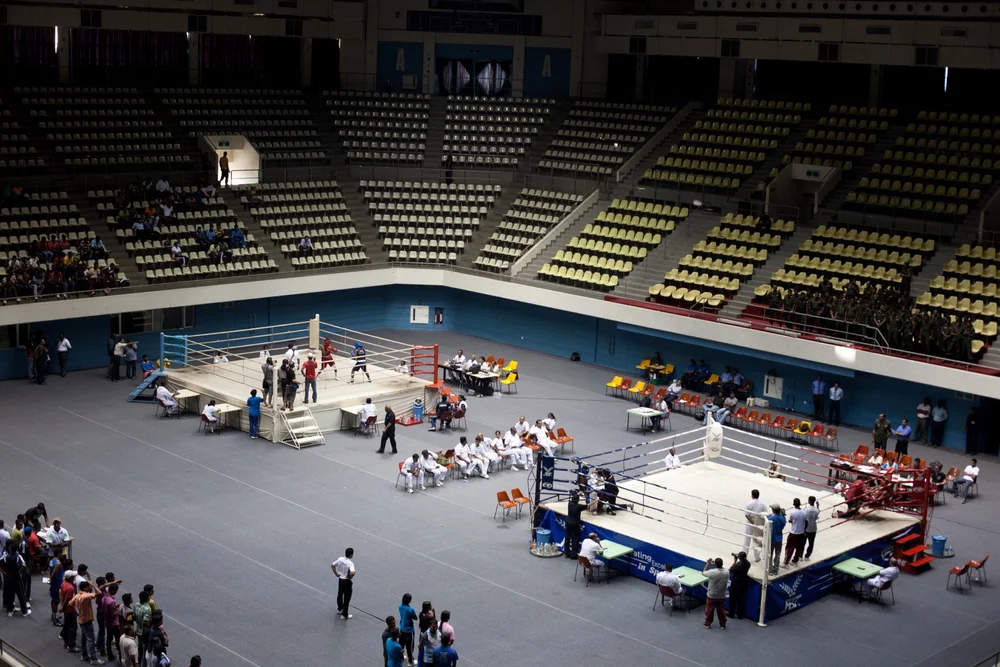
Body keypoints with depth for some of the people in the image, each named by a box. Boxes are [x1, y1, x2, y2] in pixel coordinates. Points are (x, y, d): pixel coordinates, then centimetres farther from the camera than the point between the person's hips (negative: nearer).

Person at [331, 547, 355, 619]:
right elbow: (352, 573, -41)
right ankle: (345, 615, 14)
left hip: (340, 579, 7)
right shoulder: (350, 563, -26)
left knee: (340, 595, 25)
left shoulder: (340, 559, -6)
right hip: (347, 582, -7)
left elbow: (332, 565, 3)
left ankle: (340, 609, 45)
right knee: (346, 598, 6)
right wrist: (350, 577, -20)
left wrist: (337, 574, 6)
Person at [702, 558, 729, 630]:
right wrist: (717, 564, 10)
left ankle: (707, 624, 28)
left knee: (709, 610, 16)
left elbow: (703, 572, -7)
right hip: (722, 596, 3)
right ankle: (722, 625, 30)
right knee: (721, 610, 19)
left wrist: (707, 563, 2)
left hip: (711, 595, -3)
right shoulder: (727, 572, -16)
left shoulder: (712, 572, -27)